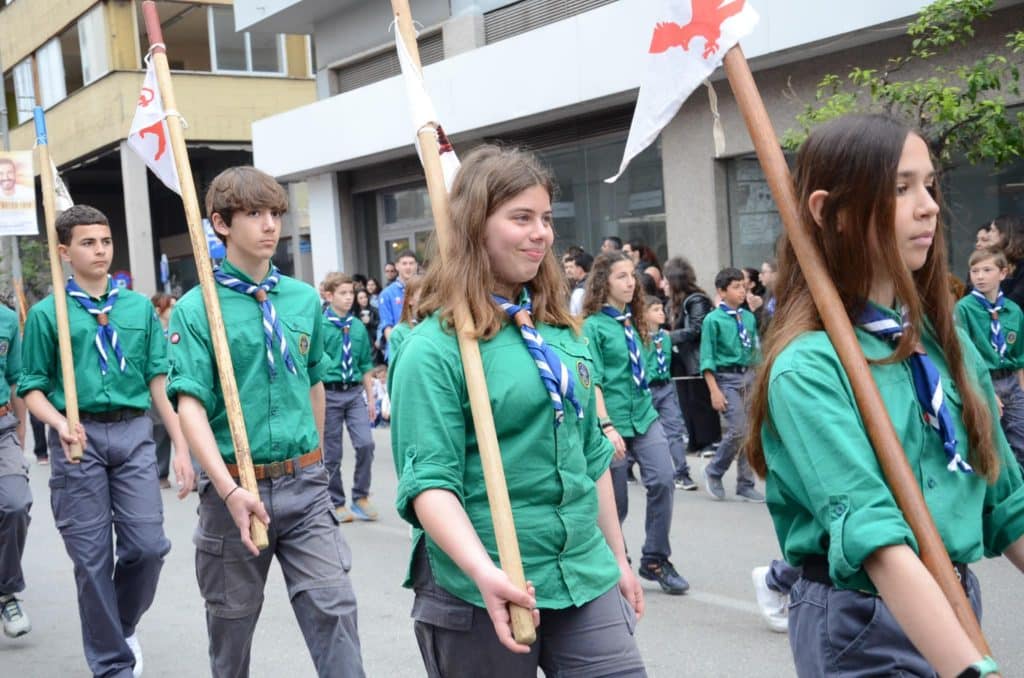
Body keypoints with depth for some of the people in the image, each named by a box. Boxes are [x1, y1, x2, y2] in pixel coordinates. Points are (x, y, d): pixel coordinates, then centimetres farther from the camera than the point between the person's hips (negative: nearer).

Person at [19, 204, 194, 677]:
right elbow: (32, 388, 1)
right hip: (81, 438, -2)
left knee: (148, 546, -2)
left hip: (134, 433, 2)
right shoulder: (47, 313, 1)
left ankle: (123, 627, 28)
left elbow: (159, 380, 8)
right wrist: (61, 424, -19)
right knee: (92, 559, 3)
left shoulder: (140, 307, 8)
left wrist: (181, 446, 4)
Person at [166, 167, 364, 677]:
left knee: (334, 609, -5)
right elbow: (190, 405, -16)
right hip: (235, 486, -2)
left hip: (304, 484, 2)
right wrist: (229, 490, -28)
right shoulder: (196, 308, -7)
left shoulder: (304, 299, 5)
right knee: (232, 619, 13)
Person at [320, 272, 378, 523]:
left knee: (366, 444, -9)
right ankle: (337, 504, 19)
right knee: (332, 454, 5)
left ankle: (361, 498, 8)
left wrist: (370, 398, 12)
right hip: (329, 393, -3)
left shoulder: (358, 327, 7)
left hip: (355, 392, 3)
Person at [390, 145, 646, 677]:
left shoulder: (560, 333, 10)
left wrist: (617, 559, 19)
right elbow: (428, 479, -18)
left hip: (583, 576, 6)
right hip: (481, 593, -5)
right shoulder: (434, 348, -11)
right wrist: (484, 572, -32)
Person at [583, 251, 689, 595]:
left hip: (644, 415, 5)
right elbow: (592, 382, -14)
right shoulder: (592, 326, -8)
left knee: (663, 480, -10)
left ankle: (656, 560, 3)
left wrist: (647, 407, 16)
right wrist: (606, 426, -21)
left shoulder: (633, 321, 11)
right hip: (614, 421, -5)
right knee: (614, 500, 2)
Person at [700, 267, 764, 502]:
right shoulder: (713, 319, -7)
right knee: (738, 430, -14)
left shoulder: (749, 317, 7)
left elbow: (756, 350, 16)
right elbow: (707, 358, -8)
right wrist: (714, 390, -13)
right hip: (727, 378, -5)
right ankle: (714, 472, 9)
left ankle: (746, 485, 18)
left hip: (749, 376, 5)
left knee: (751, 433, 7)